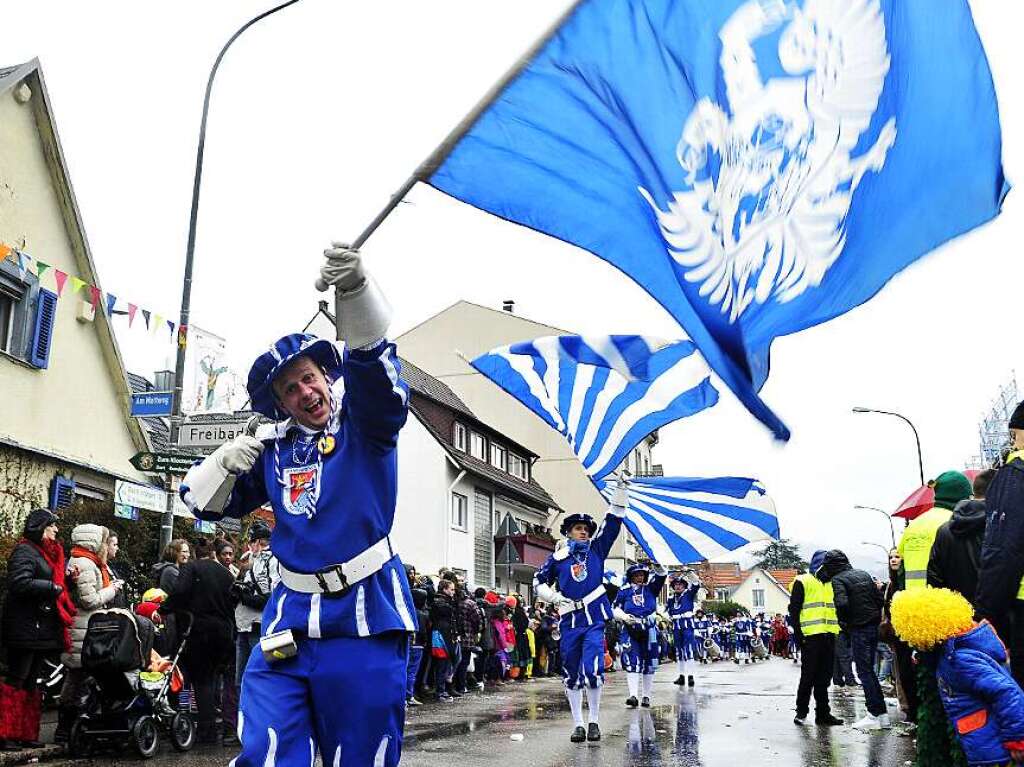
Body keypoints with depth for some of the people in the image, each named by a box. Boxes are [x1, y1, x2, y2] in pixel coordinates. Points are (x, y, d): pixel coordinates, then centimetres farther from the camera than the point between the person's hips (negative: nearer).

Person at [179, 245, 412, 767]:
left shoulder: (364, 423, 0)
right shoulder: (272, 449, 11)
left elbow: (371, 363, -21)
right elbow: (204, 502, 19)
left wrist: (355, 288, -40)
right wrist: (225, 461, -3)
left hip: (365, 619, -3)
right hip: (291, 620, 3)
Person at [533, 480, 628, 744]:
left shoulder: (597, 548, 8)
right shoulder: (558, 557, 6)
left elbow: (613, 520, 3)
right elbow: (539, 581, 13)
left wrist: (620, 488, -3)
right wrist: (557, 598, -3)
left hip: (594, 619, -1)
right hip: (569, 621, 1)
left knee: (593, 670, -12)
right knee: (571, 675, 6)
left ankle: (594, 722, 4)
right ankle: (577, 724, 18)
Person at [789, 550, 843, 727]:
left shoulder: (832, 583, 19)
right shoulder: (802, 582, 0)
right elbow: (794, 610, -4)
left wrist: (839, 631, 15)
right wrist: (798, 635, -11)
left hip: (829, 635, 6)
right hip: (811, 636, -6)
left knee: (824, 677, 8)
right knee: (808, 676, -3)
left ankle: (823, 713, 14)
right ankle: (801, 711, 8)